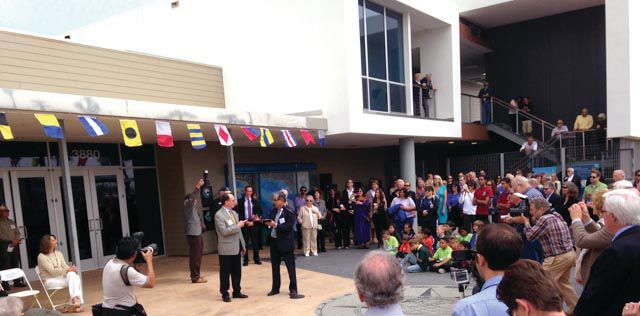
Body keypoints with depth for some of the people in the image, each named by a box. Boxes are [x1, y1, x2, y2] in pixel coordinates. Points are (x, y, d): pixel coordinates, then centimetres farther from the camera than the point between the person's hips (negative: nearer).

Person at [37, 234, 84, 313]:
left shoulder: (58, 253, 12)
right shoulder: (42, 256, -9)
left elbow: (65, 266, 6)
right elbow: (52, 271, -17)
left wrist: (72, 269, -19)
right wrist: (68, 270, -28)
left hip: (60, 278, 5)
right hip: (50, 281, -5)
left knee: (75, 277, -27)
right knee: (71, 280, -30)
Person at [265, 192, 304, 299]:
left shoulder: (289, 212, -14)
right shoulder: (273, 211, 6)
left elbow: (288, 227, -21)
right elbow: (271, 223, 11)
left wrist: (276, 225, -25)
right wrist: (267, 223, -9)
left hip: (285, 243, -7)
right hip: (274, 242, 7)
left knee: (290, 266, 0)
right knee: (275, 266, 17)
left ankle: (293, 290, 8)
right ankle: (275, 288, 31)